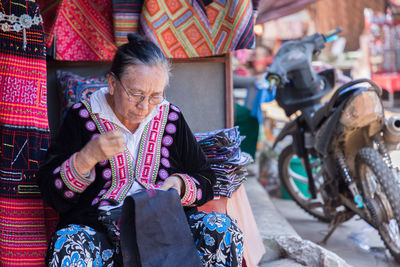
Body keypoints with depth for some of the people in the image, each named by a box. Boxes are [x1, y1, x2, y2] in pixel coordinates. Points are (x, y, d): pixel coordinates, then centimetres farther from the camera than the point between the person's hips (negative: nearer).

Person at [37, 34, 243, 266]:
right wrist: (89, 157, -17)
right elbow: (51, 192, -1)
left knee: (222, 228, -24)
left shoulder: (171, 117, 11)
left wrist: (180, 184, -5)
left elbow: (206, 182, 18)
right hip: (99, 227, -2)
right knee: (66, 248, -34)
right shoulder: (83, 117, 4)